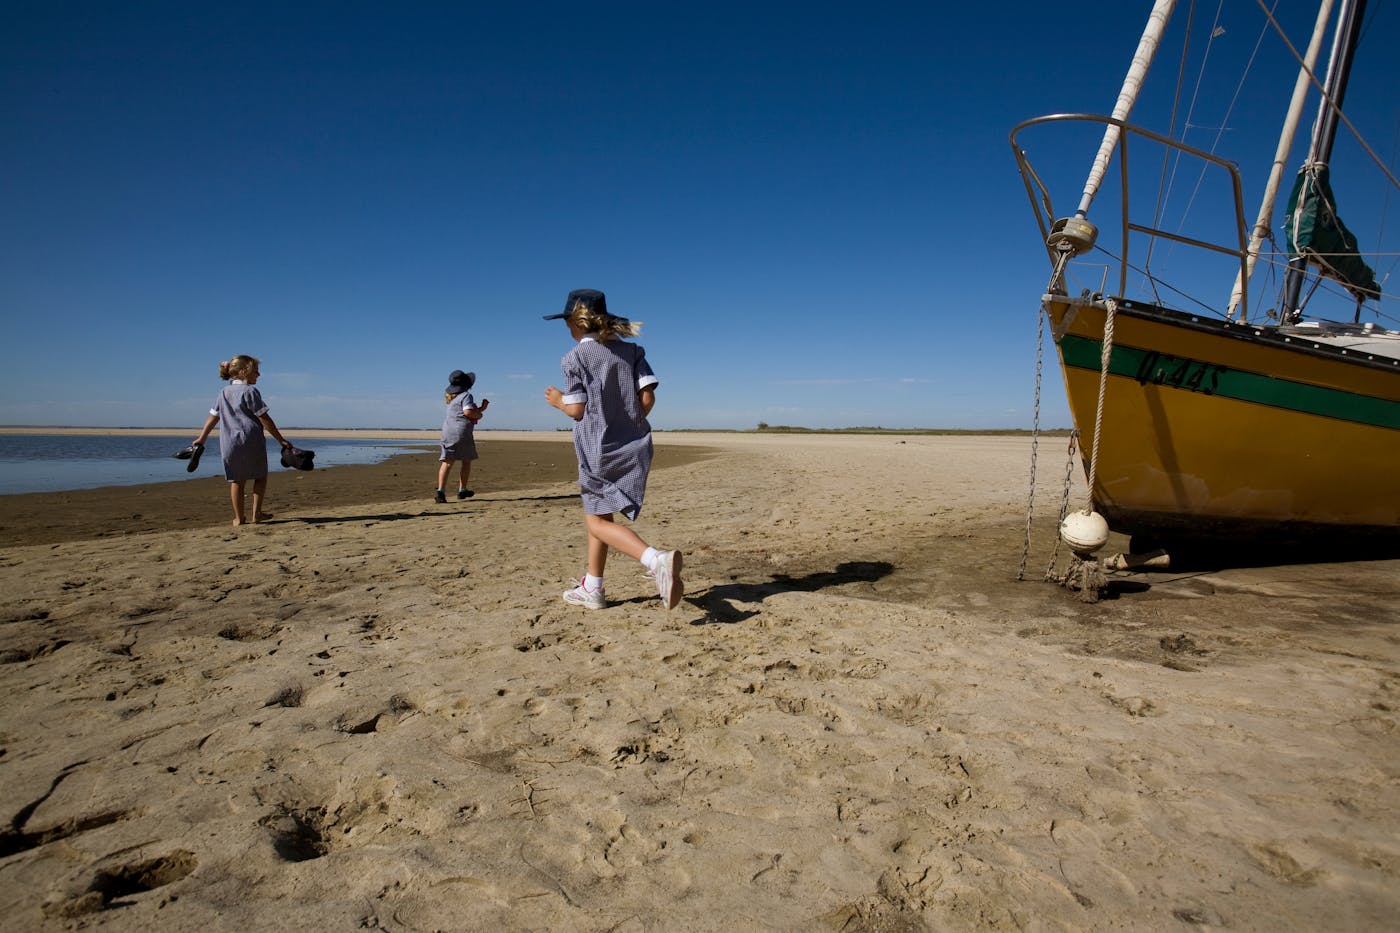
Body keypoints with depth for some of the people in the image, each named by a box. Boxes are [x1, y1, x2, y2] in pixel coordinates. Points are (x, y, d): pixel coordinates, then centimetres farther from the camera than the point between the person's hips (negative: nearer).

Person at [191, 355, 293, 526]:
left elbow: (213, 417, 19)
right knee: (260, 475, 11)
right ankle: (256, 512, 7)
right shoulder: (250, 391, -7)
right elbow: (264, 418, -10)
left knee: (236, 480, 11)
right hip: (251, 440, -6)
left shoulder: (224, 392, 14)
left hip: (228, 443, 6)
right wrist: (281, 439, -8)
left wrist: (201, 439, 28)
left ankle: (239, 518, 13)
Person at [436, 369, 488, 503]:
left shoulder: (451, 397, 20)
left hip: (447, 430, 6)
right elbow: (468, 412, -21)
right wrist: (479, 415, -3)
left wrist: (481, 408, 27)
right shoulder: (466, 395, -6)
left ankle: (440, 490, -13)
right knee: (466, 461, 12)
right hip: (461, 430, -6)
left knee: (447, 461, 0)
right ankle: (462, 490, 18)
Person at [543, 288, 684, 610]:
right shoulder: (631, 351, 6)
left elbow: (577, 409, -9)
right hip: (635, 448, 6)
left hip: (599, 451, -6)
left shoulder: (575, 357, -6)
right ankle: (592, 589, 28)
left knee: (598, 521, -1)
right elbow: (648, 397, -2)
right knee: (597, 514, 20)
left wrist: (559, 401, 12)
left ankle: (657, 559, -27)